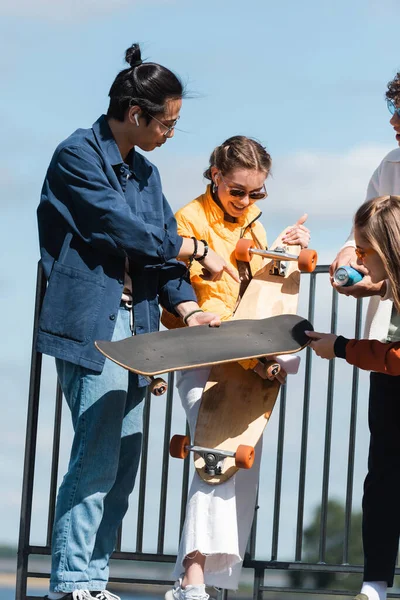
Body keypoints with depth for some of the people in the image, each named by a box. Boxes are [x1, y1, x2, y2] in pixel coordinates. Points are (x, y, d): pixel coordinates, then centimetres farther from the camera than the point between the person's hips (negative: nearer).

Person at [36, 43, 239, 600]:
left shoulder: (145, 172, 18)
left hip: (134, 327, 8)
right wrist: (197, 251, -2)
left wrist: (187, 308, -4)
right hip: (91, 325, -8)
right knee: (97, 461, -12)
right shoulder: (78, 155, -7)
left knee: (123, 466, 4)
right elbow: (127, 232, -14)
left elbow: (160, 245, 13)